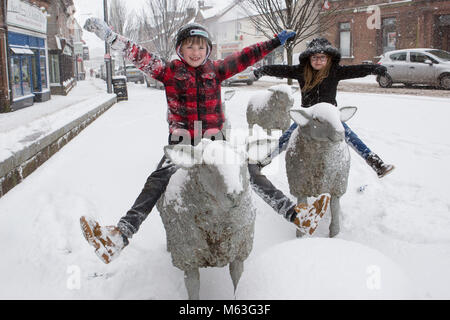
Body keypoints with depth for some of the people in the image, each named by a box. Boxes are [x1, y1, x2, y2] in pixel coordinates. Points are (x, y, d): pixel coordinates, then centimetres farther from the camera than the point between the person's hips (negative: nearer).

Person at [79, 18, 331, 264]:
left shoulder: (215, 70, 11)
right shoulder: (170, 71, 4)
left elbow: (244, 57, 16)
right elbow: (140, 56, -5)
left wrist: (275, 42, 19)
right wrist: (109, 36, -15)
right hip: (182, 142, -2)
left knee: (250, 172, -8)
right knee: (157, 182, -22)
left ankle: (294, 213, -7)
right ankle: (120, 236, -33)